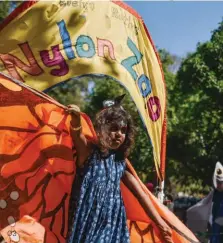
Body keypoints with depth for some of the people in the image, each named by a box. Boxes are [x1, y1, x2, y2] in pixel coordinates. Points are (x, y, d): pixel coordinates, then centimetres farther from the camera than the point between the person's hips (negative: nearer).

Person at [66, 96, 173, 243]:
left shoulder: (120, 161, 10)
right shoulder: (89, 152, -1)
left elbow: (141, 195, 13)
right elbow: (77, 135, -24)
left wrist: (160, 223, 12)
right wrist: (76, 119, -47)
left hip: (112, 226, 4)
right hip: (88, 224, -4)